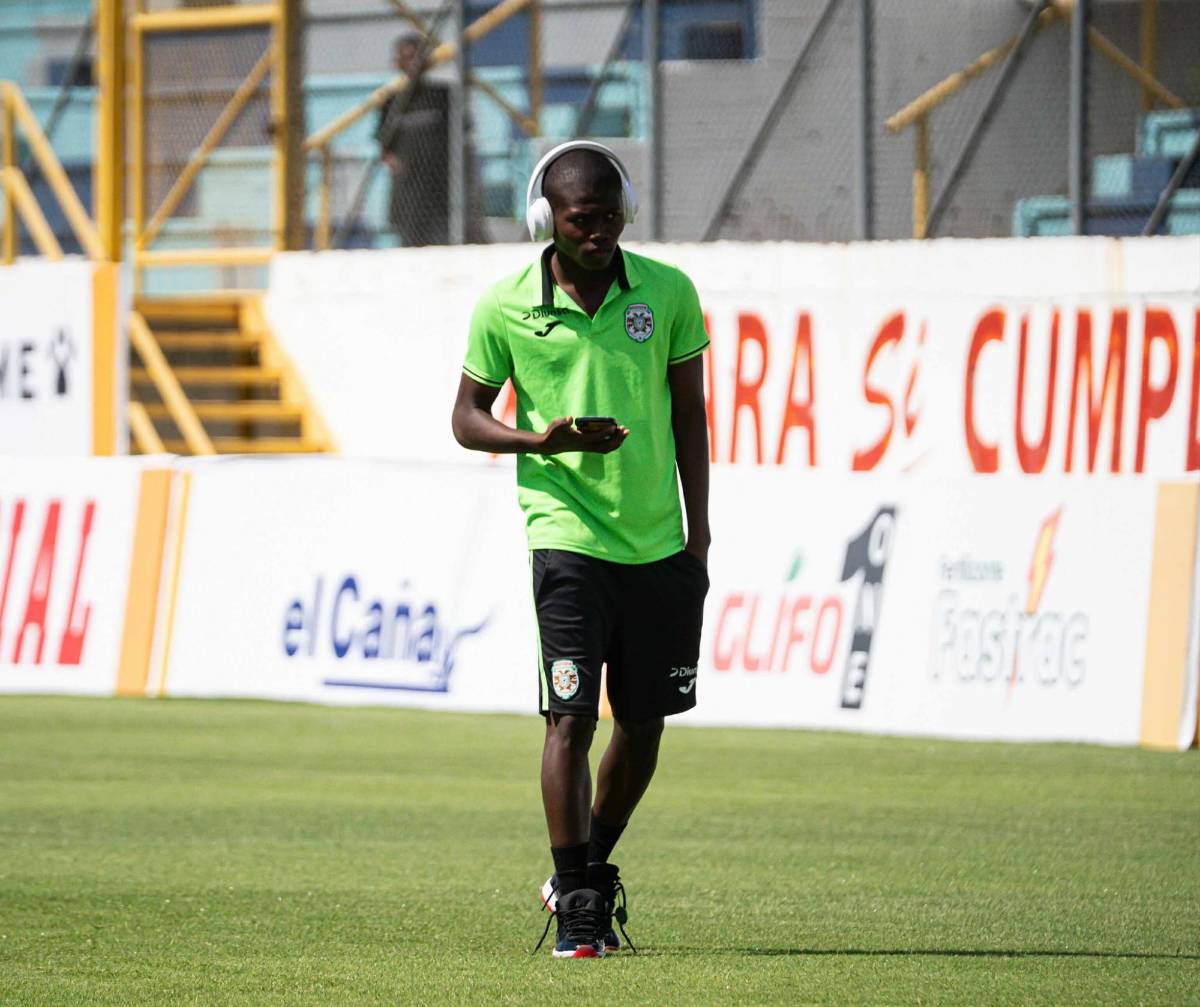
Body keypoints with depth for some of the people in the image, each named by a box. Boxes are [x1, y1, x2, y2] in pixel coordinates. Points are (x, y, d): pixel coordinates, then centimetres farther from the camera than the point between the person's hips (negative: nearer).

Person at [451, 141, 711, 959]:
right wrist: (544, 440, -15)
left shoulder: (668, 293, 1)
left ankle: (590, 871, 33)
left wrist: (699, 537, 7)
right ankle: (575, 907, -4)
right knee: (572, 717, -11)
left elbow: (689, 414, 9)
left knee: (644, 722, 11)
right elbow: (467, 417, 5)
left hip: (659, 545, 3)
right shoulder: (504, 308, -4)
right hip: (568, 535, -3)